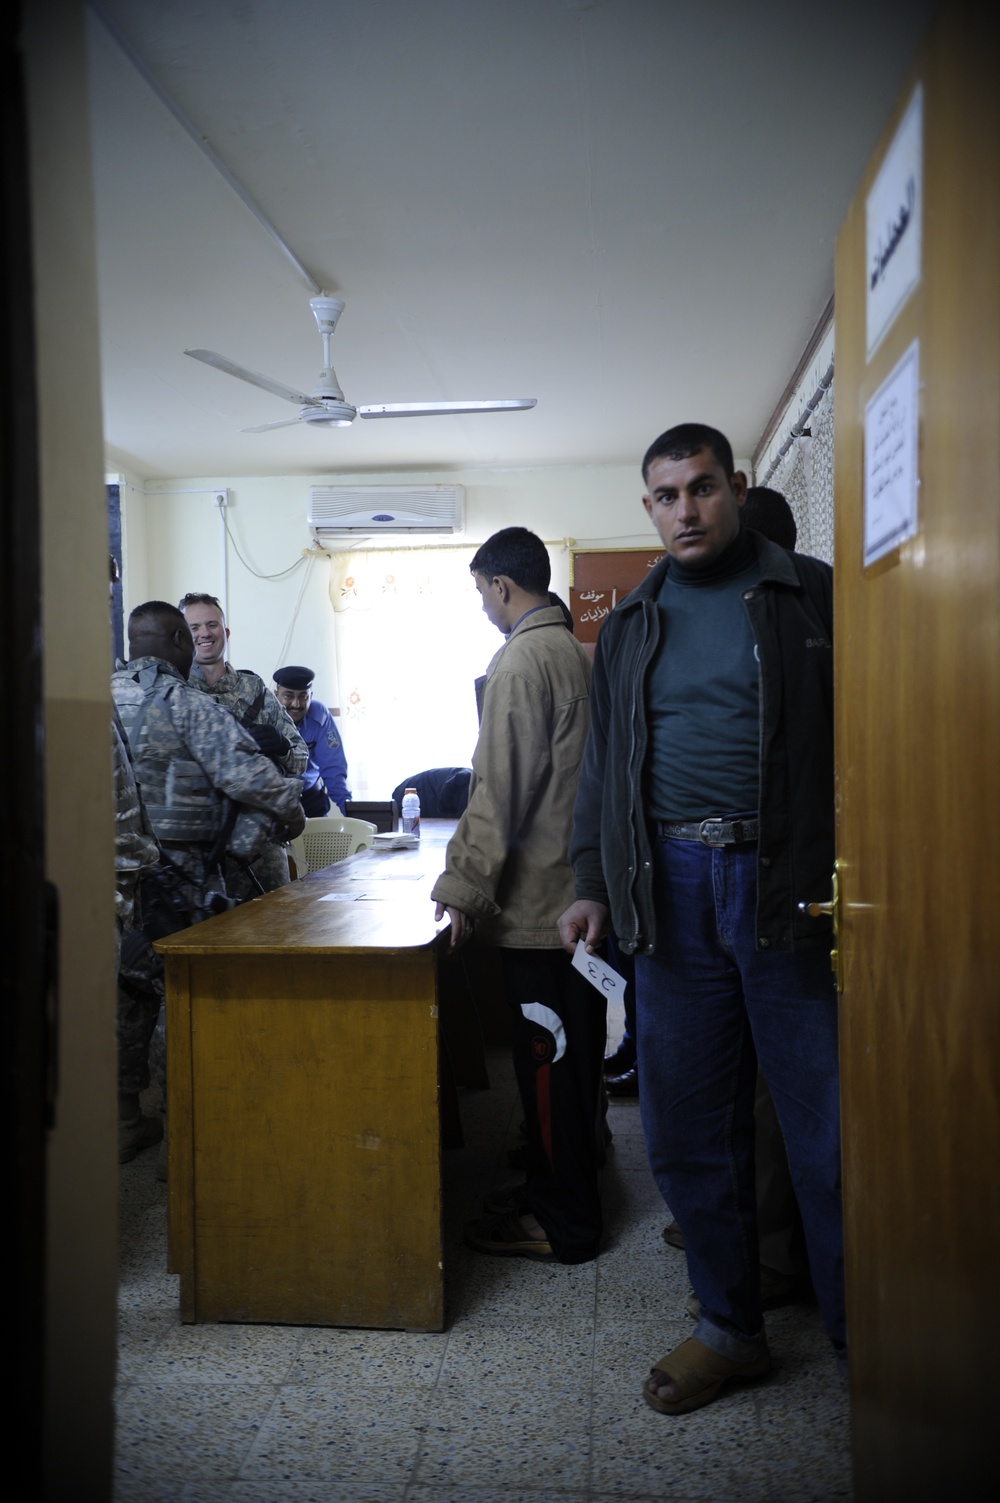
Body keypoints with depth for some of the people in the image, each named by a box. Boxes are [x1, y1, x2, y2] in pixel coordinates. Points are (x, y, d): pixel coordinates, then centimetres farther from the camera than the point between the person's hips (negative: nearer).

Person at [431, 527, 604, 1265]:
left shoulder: (521, 660, -15)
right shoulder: (582, 652, 11)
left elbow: (500, 787, -20)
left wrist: (465, 885, -15)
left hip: (538, 896, -9)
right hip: (582, 887, 9)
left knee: (548, 1058, 1)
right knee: (571, 1052, 18)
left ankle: (563, 1222, 13)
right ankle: (559, 1185, 33)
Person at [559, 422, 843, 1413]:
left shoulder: (811, 595, 4)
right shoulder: (630, 626, 16)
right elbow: (602, 764, 18)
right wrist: (592, 882, 10)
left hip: (789, 884, -3)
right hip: (672, 886, 4)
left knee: (828, 1132, 3)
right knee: (687, 1133, 9)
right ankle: (730, 1329, 28)